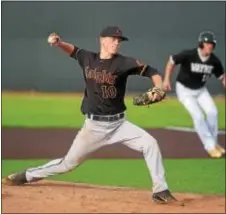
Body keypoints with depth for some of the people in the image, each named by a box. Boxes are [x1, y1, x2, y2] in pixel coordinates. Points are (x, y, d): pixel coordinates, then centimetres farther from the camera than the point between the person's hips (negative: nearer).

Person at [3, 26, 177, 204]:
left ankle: (160, 191, -11)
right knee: (69, 162, 6)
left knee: (150, 143, -19)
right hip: (94, 125, 0)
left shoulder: (123, 63, -9)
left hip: (118, 124, 0)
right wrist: (58, 42, -5)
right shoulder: (88, 59, -1)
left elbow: (151, 71, -10)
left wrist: (159, 89, -30)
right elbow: (72, 49, 17)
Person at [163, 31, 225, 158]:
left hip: (201, 90, 4)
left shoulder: (214, 61, -15)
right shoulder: (188, 55, -27)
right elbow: (172, 61, -12)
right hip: (184, 90, -4)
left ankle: (213, 142, 9)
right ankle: (210, 147, -7)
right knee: (198, 116, -16)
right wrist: (167, 80, -16)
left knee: (212, 112, -12)